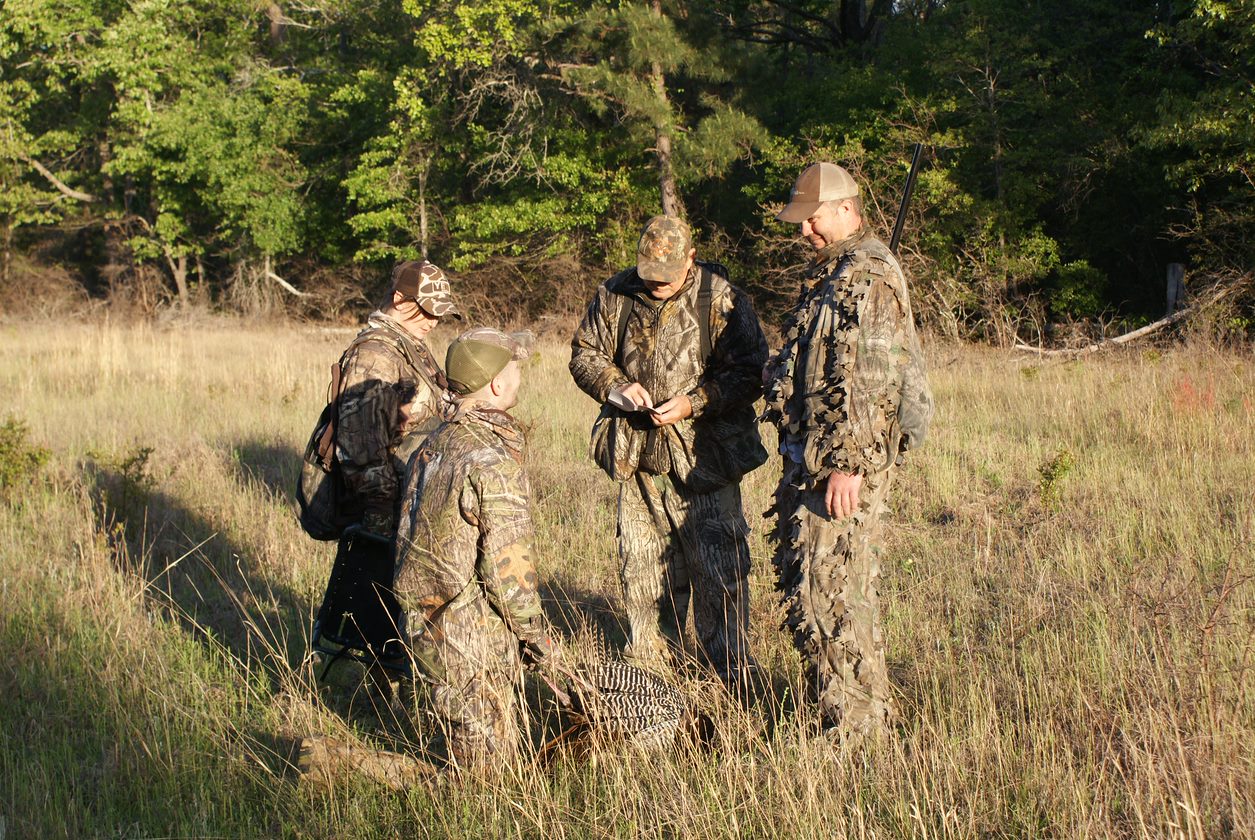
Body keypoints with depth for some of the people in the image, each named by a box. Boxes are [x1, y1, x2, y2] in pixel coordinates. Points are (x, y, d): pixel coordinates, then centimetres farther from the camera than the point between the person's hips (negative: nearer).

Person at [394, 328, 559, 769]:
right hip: (471, 641, -9)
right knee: (490, 770, 2)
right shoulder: (494, 459, -20)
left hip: (425, 628, 9)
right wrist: (537, 633, -5)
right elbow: (507, 567, -20)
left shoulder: (432, 446, 8)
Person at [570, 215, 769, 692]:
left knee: (717, 565, -3)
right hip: (636, 454, 4)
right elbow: (585, 354, 11)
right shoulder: (615, 296, 2)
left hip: (704, 454, -4)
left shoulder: (721, 299, -8)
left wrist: (694, 403, -19)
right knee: (641, 564, 12)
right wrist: (616, 387, -9)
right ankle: (646, 665, 25)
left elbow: (750, 373, -8)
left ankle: (730, 670, 8)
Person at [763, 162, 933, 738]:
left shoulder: (867, 276, -15)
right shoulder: (830, 271, 18)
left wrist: (847, 465, -24)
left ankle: (855, 729, 1)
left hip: (841, 461, -11)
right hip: (807, 454, 11)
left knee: (826, 594, -8)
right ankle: (864, 707, 25)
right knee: (801, 581, 15)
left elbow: (869, 380, -22)